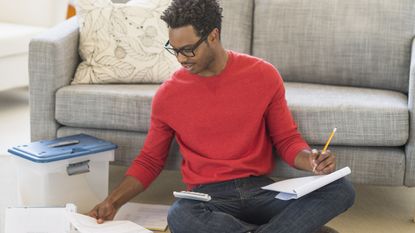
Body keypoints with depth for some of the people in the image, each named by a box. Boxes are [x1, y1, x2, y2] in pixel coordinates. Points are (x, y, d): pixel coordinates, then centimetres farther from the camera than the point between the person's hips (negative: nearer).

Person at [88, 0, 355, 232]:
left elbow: (287, 139, 9)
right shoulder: (168, 95, 1)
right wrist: (114, 201, -1)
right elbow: (149, 160, 12)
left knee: (341, 189, -24)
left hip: (261, 190, 1)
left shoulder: (263, 75, 1)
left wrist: (311, 160, -13)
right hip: (209, 197, -1)